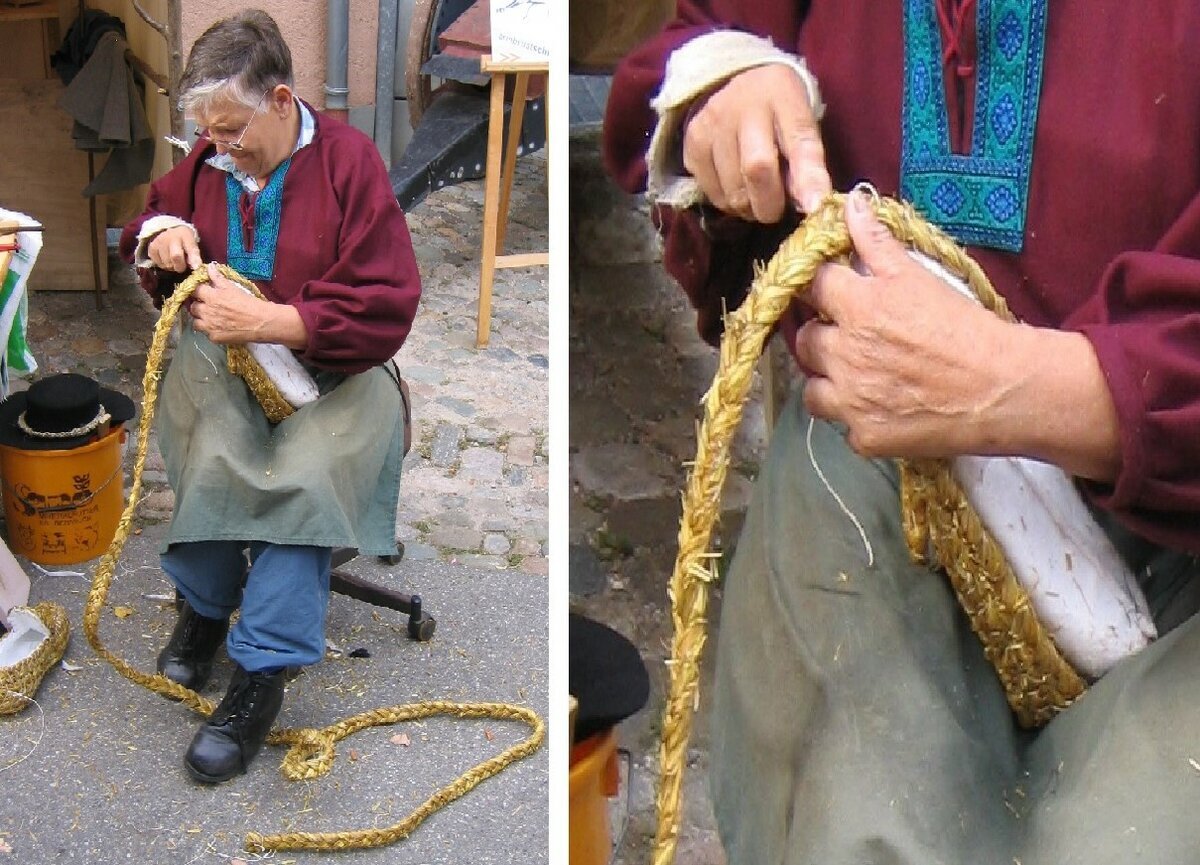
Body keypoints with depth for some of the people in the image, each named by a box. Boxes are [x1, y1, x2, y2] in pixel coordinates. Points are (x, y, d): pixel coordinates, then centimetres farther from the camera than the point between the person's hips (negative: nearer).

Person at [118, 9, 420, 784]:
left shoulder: (349, 161, -11)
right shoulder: (208, 160, 5)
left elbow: (386, 312, -16)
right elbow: (152, 215, 24)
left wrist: (264, 321, -23)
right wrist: (159, 238, -2)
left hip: (325, 371, -4)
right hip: (221, 363, 4)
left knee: (303, 472, -34)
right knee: (212, 451, -30)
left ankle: (263, 670, -24)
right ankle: (205, 604, -5)